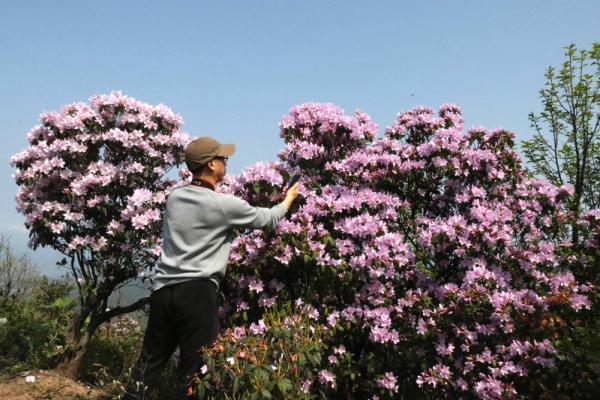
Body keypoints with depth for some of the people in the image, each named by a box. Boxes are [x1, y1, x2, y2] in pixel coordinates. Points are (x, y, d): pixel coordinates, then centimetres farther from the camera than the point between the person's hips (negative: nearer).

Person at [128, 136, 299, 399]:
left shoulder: (174, 197, 9)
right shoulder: (224, 204, -8)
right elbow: (269, 220, 4)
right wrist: (289, 198, 23)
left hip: (163, 289, 6)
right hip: (196, 292, -6)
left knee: (150, 361, 15)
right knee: (194, 369, 5)